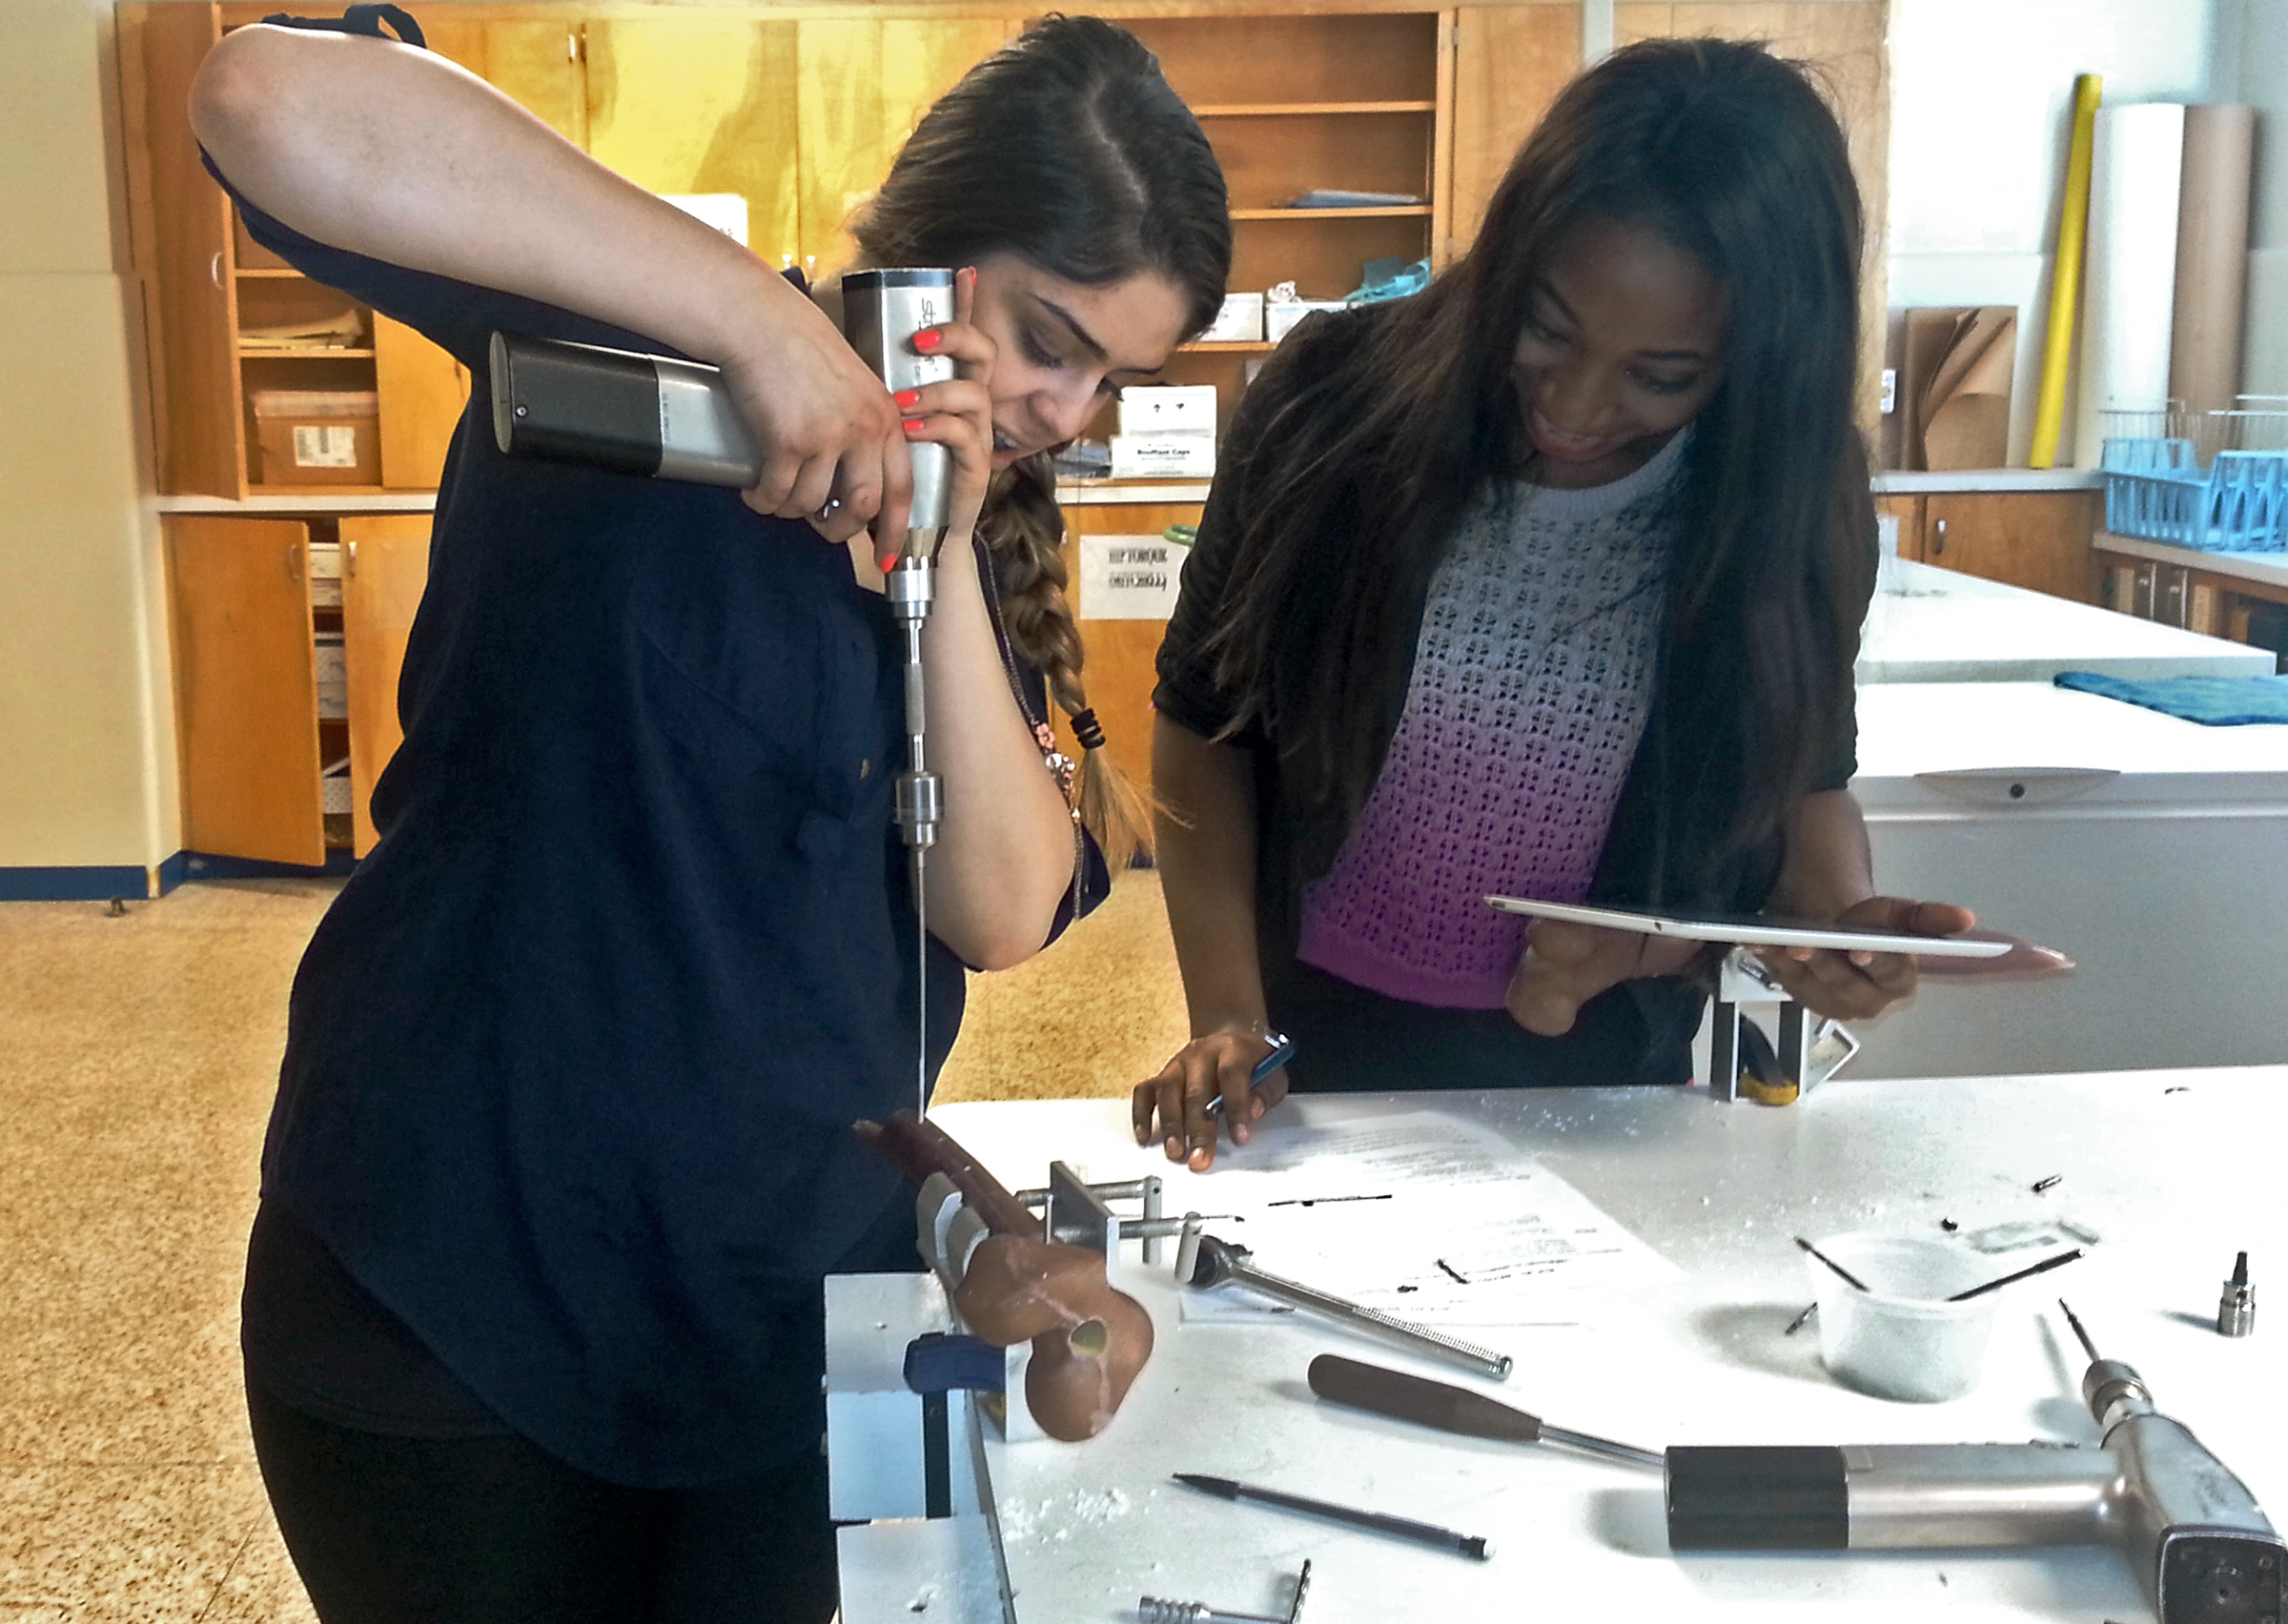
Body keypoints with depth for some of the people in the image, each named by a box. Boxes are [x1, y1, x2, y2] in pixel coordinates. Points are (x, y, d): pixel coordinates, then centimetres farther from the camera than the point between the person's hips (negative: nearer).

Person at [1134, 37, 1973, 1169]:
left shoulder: (1790, 501, -16)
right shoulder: (1338, 398, -19)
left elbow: (1800, 772, 2)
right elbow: (1203, 716, -9)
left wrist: (1842, 919, -18)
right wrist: (1226, 1019, -16)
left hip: (1595, 1072, 1)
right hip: (1308, 1041, 0)